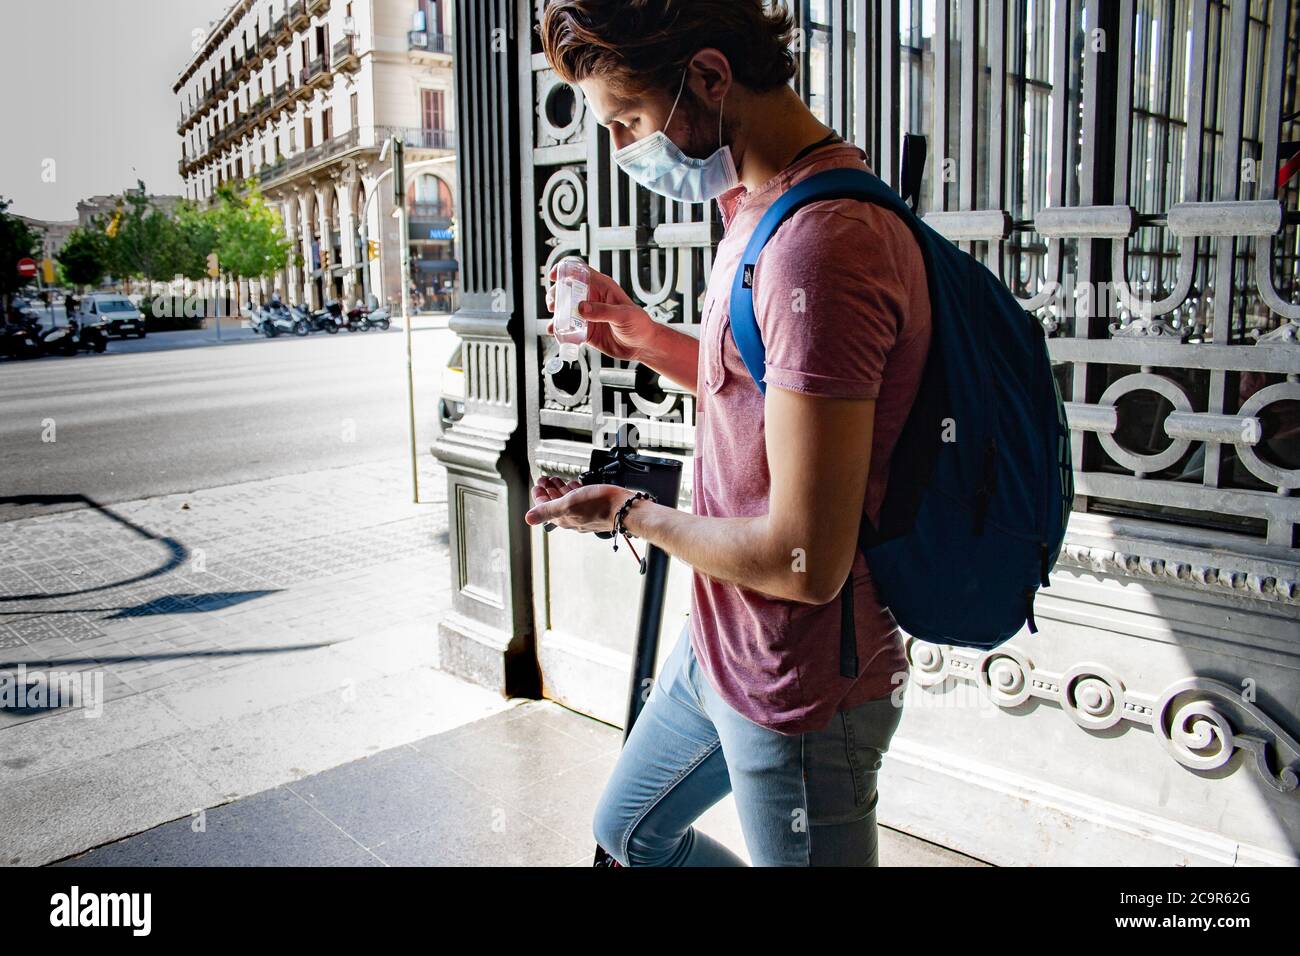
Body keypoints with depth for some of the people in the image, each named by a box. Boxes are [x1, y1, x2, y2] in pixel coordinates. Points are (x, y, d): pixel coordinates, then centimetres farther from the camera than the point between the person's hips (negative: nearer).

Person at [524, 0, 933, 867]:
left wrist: (629, 515, -14)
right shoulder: (759, 208, 4)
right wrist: (646, 338, 2)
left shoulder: (819, 244, -29)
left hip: (794, 696, -10)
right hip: (720, 646, 10)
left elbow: (804, 561, -30)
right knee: (629, 831, 27)